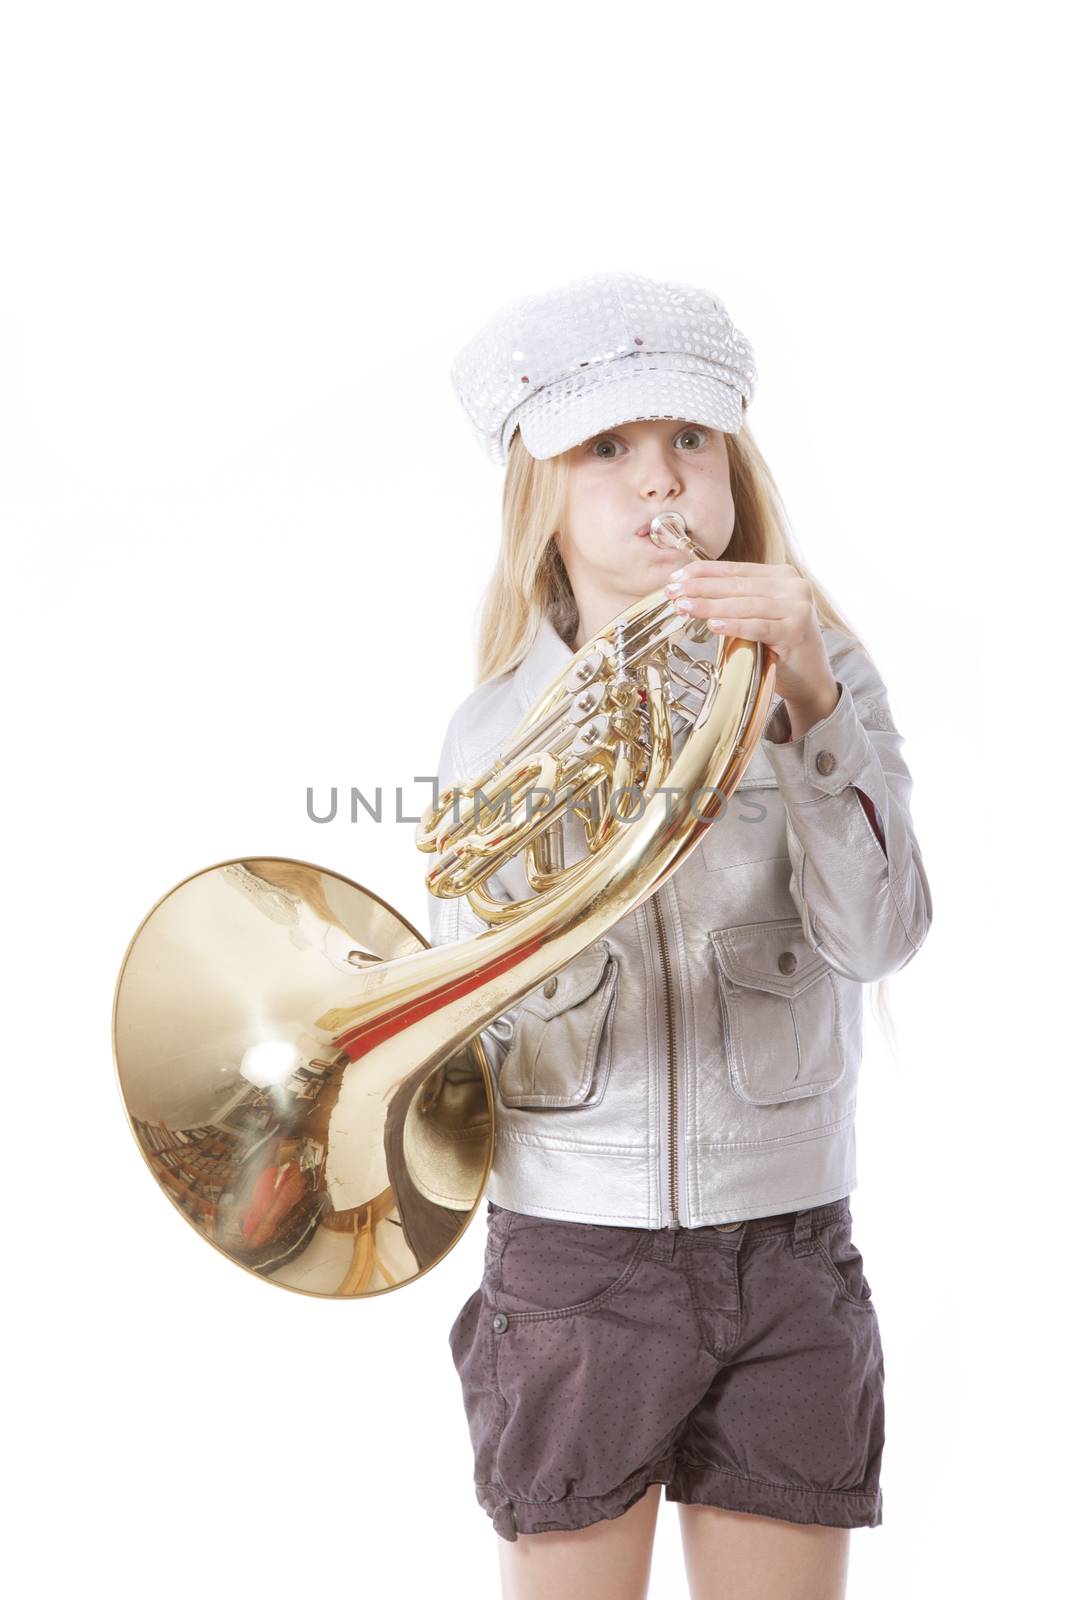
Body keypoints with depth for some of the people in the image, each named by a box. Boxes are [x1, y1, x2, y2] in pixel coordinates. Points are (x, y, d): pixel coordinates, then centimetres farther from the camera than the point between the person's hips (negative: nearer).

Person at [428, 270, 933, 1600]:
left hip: (784, 1250, 0)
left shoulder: (823, 676, 1)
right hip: (567, 1252, 0)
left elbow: (876, 938, -14)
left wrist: (811, 705, -24)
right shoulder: (495, 727, 2)